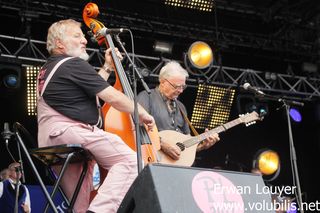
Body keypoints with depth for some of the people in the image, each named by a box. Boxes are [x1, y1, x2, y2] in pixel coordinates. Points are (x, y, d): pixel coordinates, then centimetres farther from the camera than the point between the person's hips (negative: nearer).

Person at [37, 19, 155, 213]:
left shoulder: (49, 68, 24)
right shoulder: (74, 65, -7)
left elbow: (92, 89, 29)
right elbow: (113, 97, -9)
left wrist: (107, 67, 28)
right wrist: (142, 113, 2)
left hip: (50, 142, 11)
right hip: (69, 131, -11)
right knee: (129, 160, -18)